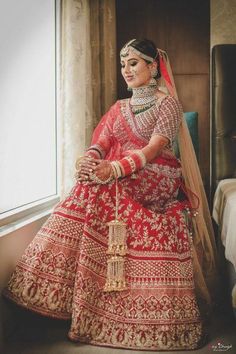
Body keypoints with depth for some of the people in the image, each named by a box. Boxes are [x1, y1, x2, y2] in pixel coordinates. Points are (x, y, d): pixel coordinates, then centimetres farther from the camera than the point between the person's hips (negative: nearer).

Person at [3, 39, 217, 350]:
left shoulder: (168, 104, 2)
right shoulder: (119, 108, 20)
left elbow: (155, 147, -14)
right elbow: (101, 143, 6)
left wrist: (117, 168, -29)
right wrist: (89, 158, -19)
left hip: (155, 186, -5)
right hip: (120, 185, 6)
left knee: (98, 191, -28)